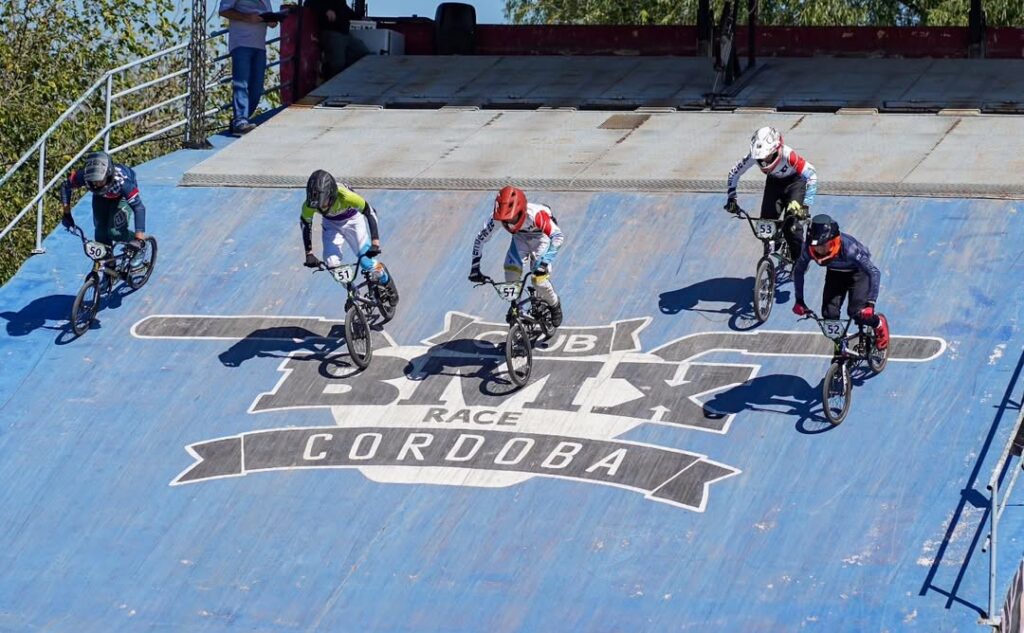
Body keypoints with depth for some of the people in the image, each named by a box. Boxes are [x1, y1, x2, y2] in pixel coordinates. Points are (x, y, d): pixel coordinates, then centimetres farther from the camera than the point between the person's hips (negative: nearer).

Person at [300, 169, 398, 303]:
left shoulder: (345, 196, -41)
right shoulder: (309, 205, -33)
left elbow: (370, 212, -31)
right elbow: (305, 224, -14)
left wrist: (375, 243, -37)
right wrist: (309, 254, -18)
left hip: (352, 220, -2)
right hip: (331, 224, 2)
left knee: (366, 260, -8)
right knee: (331, 263, -15)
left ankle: (387, 283, 24)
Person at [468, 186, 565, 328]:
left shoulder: (535, 214, -43)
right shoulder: (497, 217, -31)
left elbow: (558, 236, -42)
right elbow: (480, 239, -18)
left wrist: (545, 262, -50)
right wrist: (475, 269, -23)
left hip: (540, 237, -4)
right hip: (520, 238, 4)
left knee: (539, 280, -15)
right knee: (511, 273, -17)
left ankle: (554, 306, 16)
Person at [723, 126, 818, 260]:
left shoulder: (788, 155, -40)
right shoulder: (754, 156, -28)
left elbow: (811, 176, -40)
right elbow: (734, 173, -12)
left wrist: (805, 205, -44)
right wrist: (731, 198, -17)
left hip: (794, 182, -4)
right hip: (774, 182, 4)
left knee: (790, 225, -20)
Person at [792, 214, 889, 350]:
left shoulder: (847, 247, -41)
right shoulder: (809, 249, -30)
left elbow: (874, 272, -38)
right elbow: (798, 271, -10)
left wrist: (870, 303, -42)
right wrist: (799, 300, -12)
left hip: (857, 271, -4)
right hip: (835, 273, 4)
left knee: (857, 313, -18)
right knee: (829, 314, -11)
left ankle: (879, 323, 15)